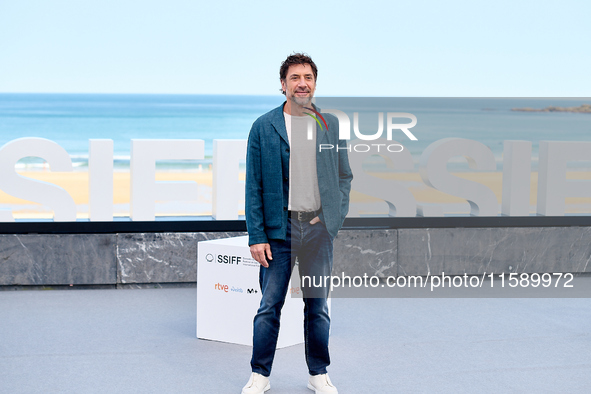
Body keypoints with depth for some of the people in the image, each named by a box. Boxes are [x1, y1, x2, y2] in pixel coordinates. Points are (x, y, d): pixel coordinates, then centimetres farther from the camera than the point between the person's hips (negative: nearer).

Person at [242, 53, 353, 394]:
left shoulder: (331, 125, 7)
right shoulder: (264, 127, 1)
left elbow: (345, 176, 13)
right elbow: (254, 185, -1)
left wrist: (336, 216, 0)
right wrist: (256, 235, -7)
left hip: (319, 227, 2)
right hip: (279, 227, -2)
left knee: (318, 306, 9)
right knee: (270, 306, 1)